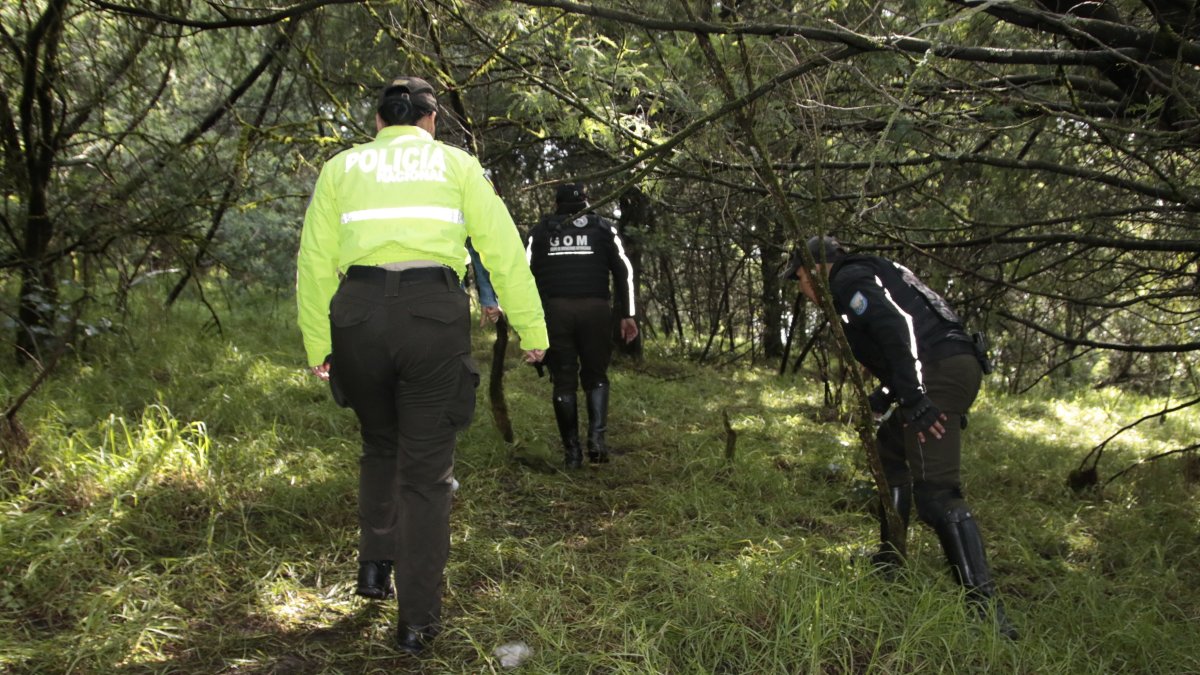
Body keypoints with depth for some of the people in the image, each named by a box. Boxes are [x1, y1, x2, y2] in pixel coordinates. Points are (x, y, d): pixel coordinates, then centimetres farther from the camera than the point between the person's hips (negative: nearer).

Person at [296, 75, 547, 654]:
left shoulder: (342, 167, 17)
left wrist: (316, 343, 15)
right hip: (434, 310, -1)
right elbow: (504, 250, 8)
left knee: (380, 446, 27)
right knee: (426, 469, 6)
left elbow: (314, 261, 11)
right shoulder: (456, 164, 14)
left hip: (359, 310, 2)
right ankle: (417, 620, 9)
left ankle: (374, 565, 22)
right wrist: (532, 329, 11)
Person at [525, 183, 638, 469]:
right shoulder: (603, 227, 14)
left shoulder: (540, 231, 17)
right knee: (595, 377, 12)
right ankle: (597, 438, -8)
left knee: (564, 382, 6)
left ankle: (572, 452, 5)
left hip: (554, 310, 0)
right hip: (595, 309, 0)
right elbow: (624, 270, 6)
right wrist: (628, 314, 6)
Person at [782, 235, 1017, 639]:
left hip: (939, 372, -11)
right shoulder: (868, 279, 31)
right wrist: (877, 405, 31)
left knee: (935, 492, -17)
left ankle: (987, 610, -23)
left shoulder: (849, 280, 0)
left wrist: (914, 397, -22)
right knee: (890, 451, 27)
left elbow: (897, 326, -17)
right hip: (957, 367, 11)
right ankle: (889, 563, 33)